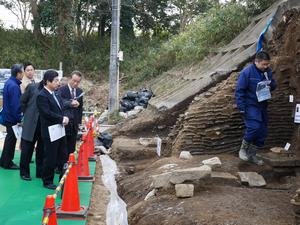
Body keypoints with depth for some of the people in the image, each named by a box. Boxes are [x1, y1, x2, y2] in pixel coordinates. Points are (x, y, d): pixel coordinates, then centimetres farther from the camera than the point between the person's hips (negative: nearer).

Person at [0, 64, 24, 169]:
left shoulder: (9, 83, 7)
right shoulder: (14, 86, -24)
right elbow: (15, 105, -25)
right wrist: (19, 119, -19)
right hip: (12, 117, -10)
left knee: (10, 138, 20)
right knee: (11, 139, 2)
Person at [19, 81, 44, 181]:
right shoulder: (32, 87, -2)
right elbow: (22, 102, 4)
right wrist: (28, 115, 4)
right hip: (31, 124, -2)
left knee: (42, 150, 10)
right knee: (27, 149, 6)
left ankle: (40, 172, 21)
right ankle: (24, 172, 18)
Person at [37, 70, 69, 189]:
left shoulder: (56, 94, 12)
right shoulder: (42, 96, -15)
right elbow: (47, 113, -22)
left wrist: (64, 119, 0)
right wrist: (62, 119, -16)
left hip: (60, 131, 9)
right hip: (50, 133, -8)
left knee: (63, 157, 15)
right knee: (50, 158, 3)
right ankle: (47, 181, 17)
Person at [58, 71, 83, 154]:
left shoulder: (79, 91, 10)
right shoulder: (61, 90, -8)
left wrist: (79, 121, 11)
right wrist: (70, 103, -41)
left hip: (74, 124, 5)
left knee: (71, 149, 6)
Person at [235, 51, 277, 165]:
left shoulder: (268, 71, 1)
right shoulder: (247, 72, -17)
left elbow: (273, 84, 16)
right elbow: (239, 91, -15)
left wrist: (271, 85, -10)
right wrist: (241, 108, -18)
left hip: (262, 105, 7)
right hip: (250, 106, -7)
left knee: (263, 131, 7)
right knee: (254, 127, -23)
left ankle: (252, 155, 23)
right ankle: (243, 148, 2)